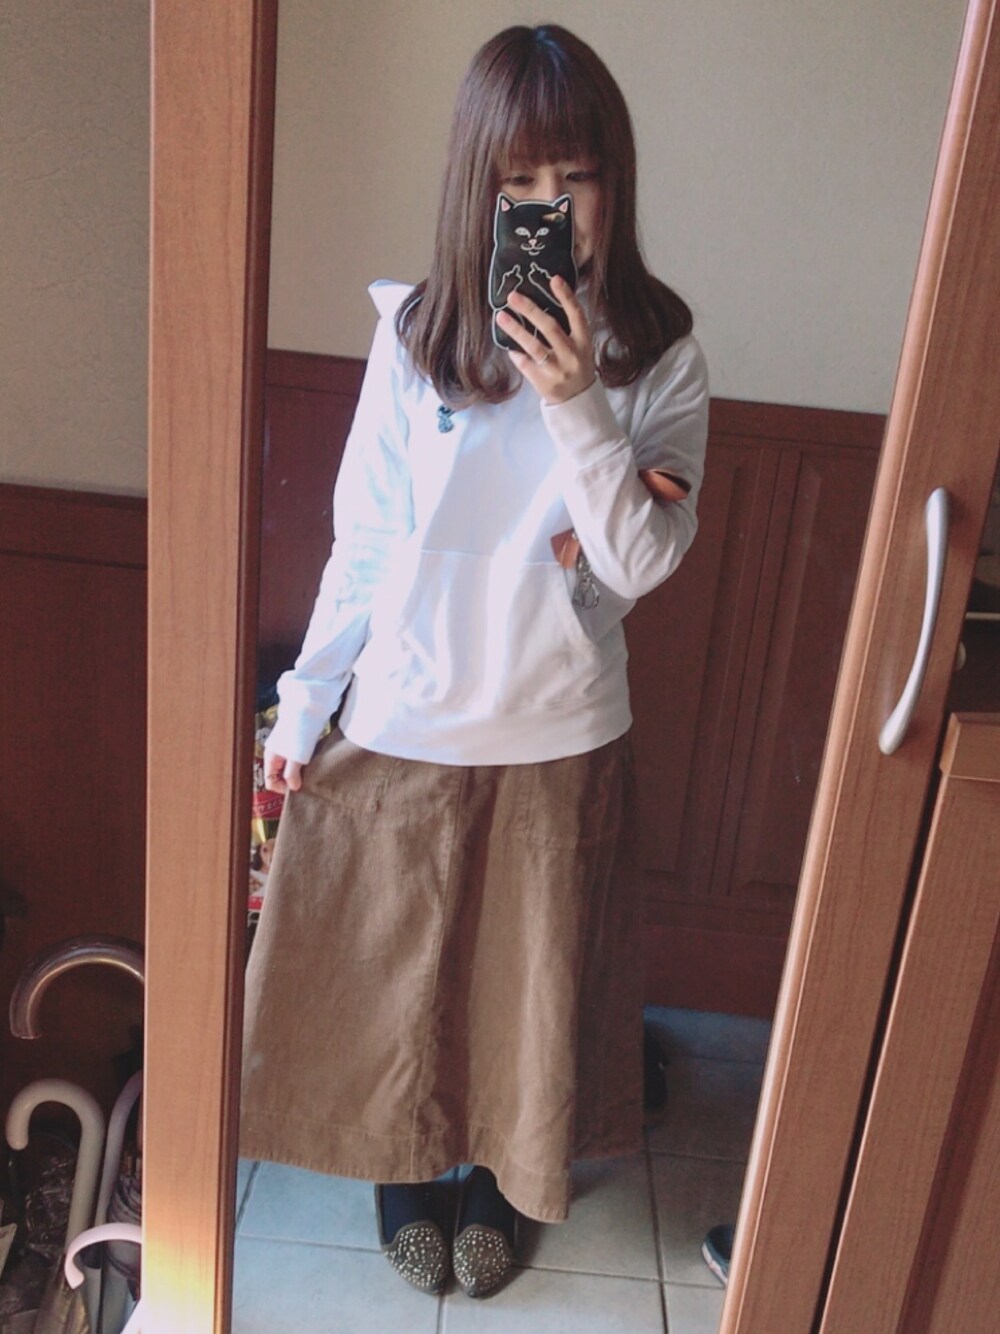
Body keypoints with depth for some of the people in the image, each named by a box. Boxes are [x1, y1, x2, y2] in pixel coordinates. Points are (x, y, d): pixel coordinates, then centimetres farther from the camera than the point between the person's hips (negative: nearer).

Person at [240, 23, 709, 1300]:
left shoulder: (659, 355, -6)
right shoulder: (417, 332, -6)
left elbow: (639, 567, -13)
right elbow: (361, 545, -2)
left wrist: (577, 406, -25)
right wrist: (302, 707, 1)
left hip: (560, 737, 0)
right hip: (400, 721, 1)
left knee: (528, 975, 18)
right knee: (389, 965, 17)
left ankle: (500, 1174, 46)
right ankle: (404, 1166, 46)